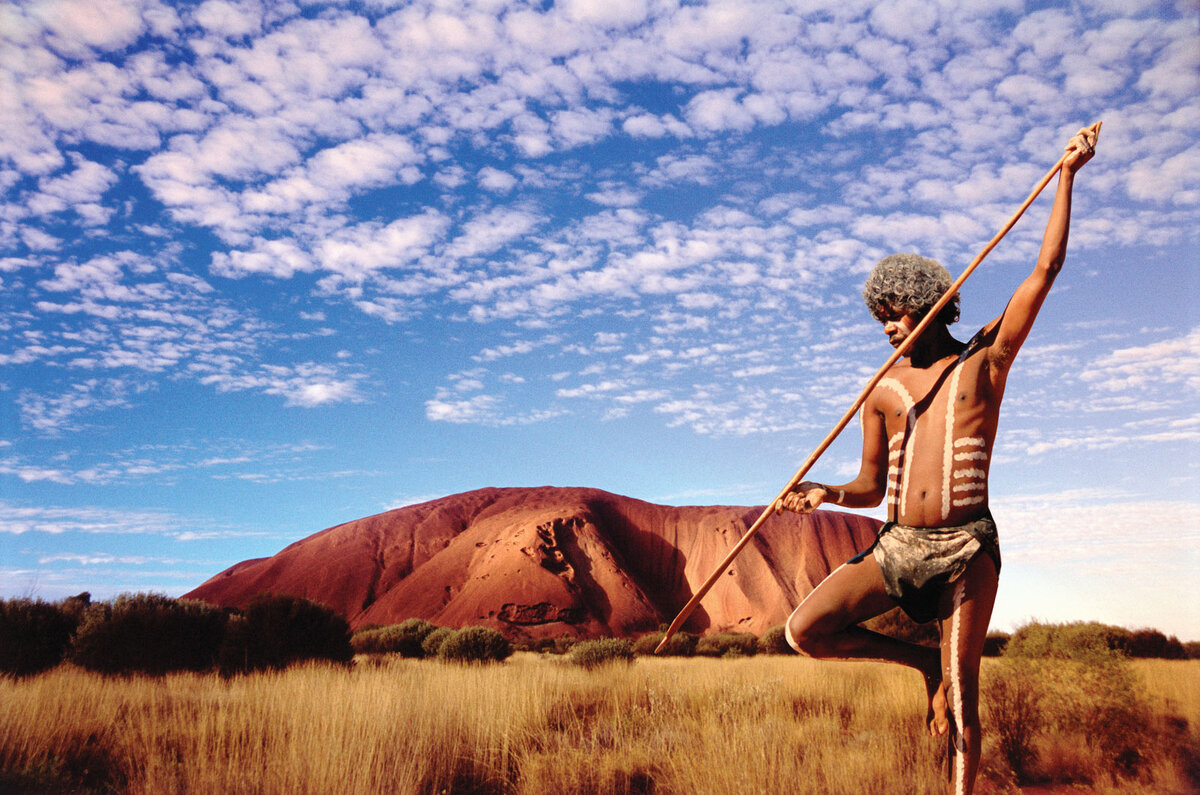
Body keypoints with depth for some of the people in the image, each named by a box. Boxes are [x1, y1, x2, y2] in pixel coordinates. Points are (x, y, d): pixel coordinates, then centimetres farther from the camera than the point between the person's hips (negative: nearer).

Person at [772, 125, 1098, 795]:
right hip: (896, 545, 3)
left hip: (966, 546, -3)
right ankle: (923, 661, 11)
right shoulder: (883, 390, 12)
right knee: (805, 631, -12)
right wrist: (826, 493, -7)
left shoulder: (987, 360, 7)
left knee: (962, 697, -2)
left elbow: (1047, 269, 3)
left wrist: (1067, 176, 3)